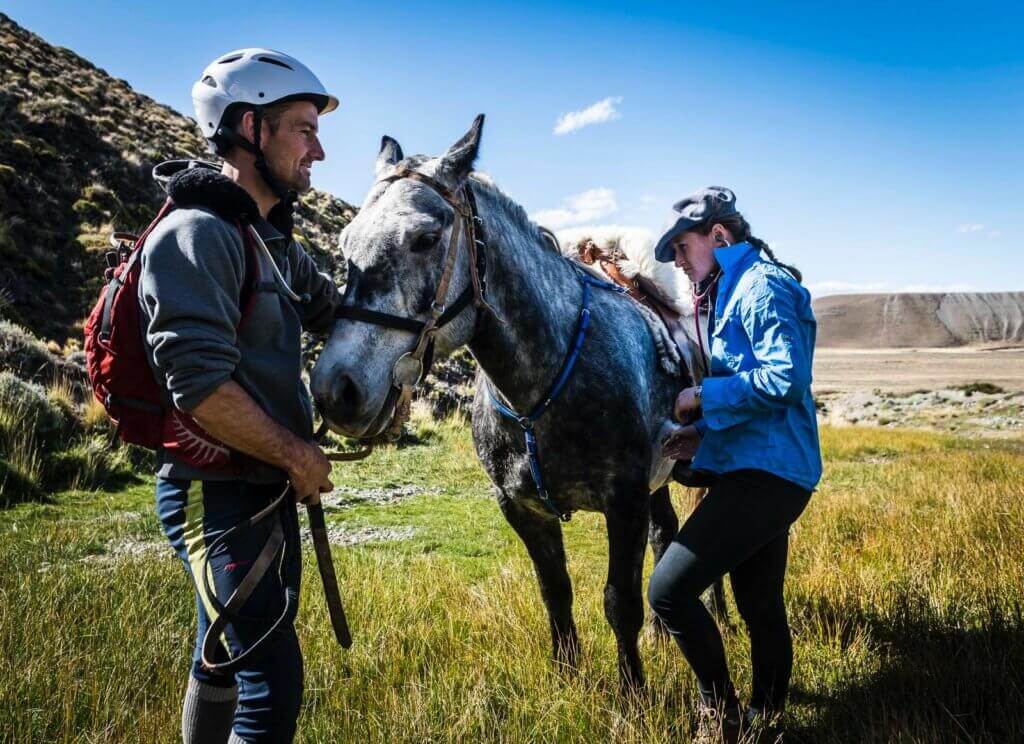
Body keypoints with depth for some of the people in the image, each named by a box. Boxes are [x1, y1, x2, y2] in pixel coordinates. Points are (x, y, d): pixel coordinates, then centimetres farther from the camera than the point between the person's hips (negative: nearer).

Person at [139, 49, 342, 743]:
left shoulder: (273, 240, 13)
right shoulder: (197, 234, -17)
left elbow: (334, 309, 24)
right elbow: (201, 387, -26)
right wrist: (299, 454, -15)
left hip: (269, 489, 10)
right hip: (214, 491, -10)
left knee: (226, 655, 22)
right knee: (274, 679, -11)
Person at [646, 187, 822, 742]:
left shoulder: (761, 287, -13)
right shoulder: (734, 290, 18)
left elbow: (784, 379, -25)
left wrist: (703, 396, -15)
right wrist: (704, 434, 8)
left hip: (764, 476, -11)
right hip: (767, 472, 11)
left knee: (669, 590, -13)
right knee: (759, 605, 19)